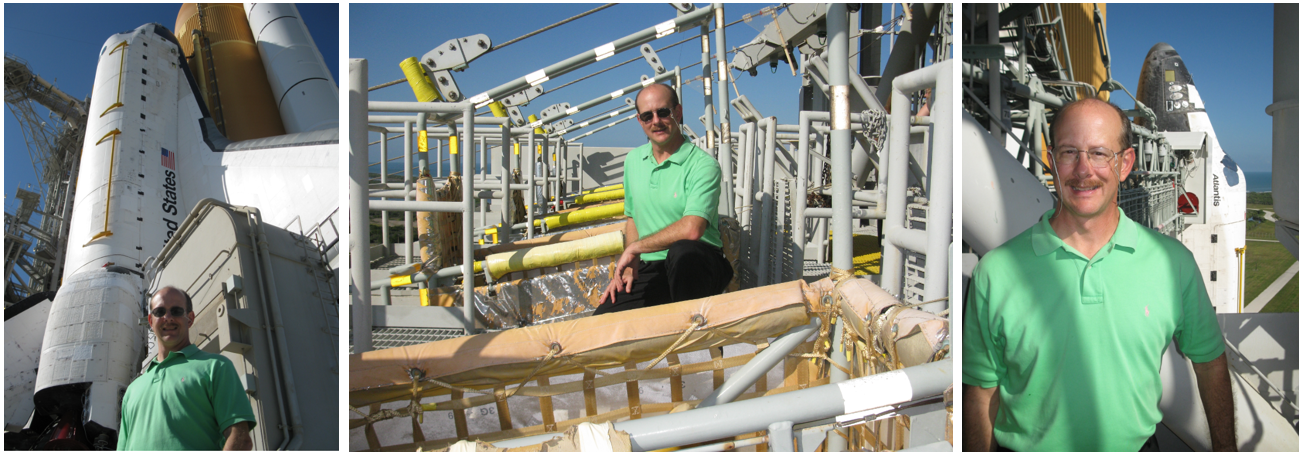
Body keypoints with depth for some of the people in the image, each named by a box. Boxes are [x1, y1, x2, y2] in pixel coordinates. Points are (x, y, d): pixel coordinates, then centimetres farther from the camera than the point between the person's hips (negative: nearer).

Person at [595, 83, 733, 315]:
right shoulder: (633, 160, 13)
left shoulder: (702, 163, -11)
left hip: (700, 268, -5)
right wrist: (630, 266, 8)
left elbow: (691, 230, -24)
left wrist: (635, 248, -13)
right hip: (649, 270, 5)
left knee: (682, 251, -40)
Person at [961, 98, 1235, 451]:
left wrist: (1224, 447, 8)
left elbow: (1209, 360, 6)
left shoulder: (1174, 261, -6)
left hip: (1137, 447, 2)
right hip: (1029, 449, -2)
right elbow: (981, 390, -8)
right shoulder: (995, 270, -14)